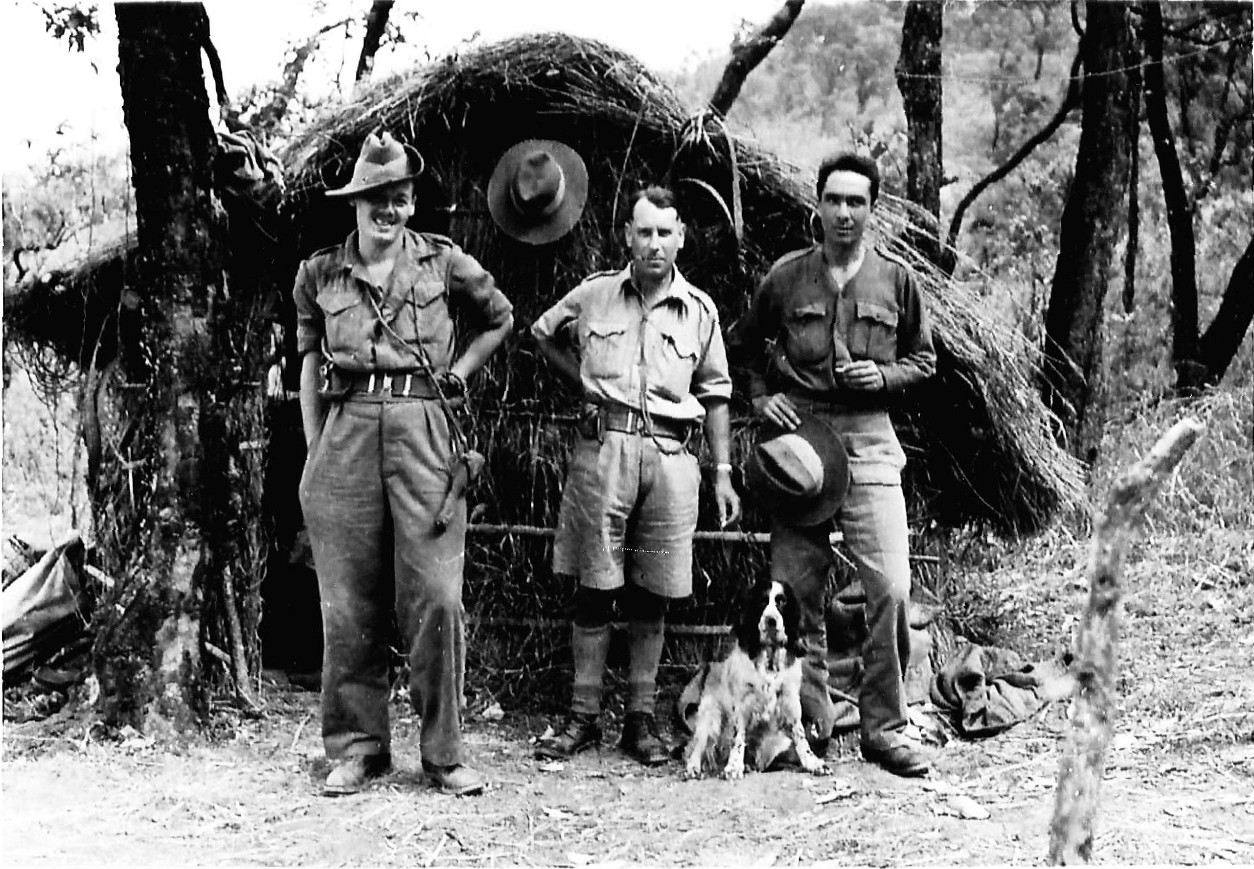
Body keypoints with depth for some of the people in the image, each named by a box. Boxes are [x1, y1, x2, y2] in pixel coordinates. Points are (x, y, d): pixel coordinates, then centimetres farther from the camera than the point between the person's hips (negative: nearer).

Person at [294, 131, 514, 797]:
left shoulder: (444, 262, 8)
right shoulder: (319, 274, 11)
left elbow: (500, 320, 23)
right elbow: (310, 370, 16)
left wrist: (457, 373, 11)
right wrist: (314, 454, 10)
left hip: (425, 430, -1)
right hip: (347, 429, 1)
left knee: (436, 598, -5)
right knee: (349, 603, 2)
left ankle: (444, 752, 4)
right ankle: (356, 748, 12)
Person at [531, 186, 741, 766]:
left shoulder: (700, 310, 8)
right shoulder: (595, 294, 6)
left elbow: (715, 394, 13)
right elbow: (542, 334, 22)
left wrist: (723, 472, 8)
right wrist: (583, 381, 9)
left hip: (669, 454, 1)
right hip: (602, 448, -1)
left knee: (651, 594, 4)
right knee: (594, 587, 0)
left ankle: (641, 719, 13)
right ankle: (583, 717, 8)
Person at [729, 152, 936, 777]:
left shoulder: (895, 280, 7)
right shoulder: (786, 277, 6)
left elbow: (923, 359, 17)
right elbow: (742, 348, 18)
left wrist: (884, 376, -3)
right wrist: (761, 397, 2)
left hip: (870, 446, 0)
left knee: (891, 590, -10)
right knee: (796, 594, 4)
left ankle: (883, 728, 2)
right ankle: (810, 722, 16)